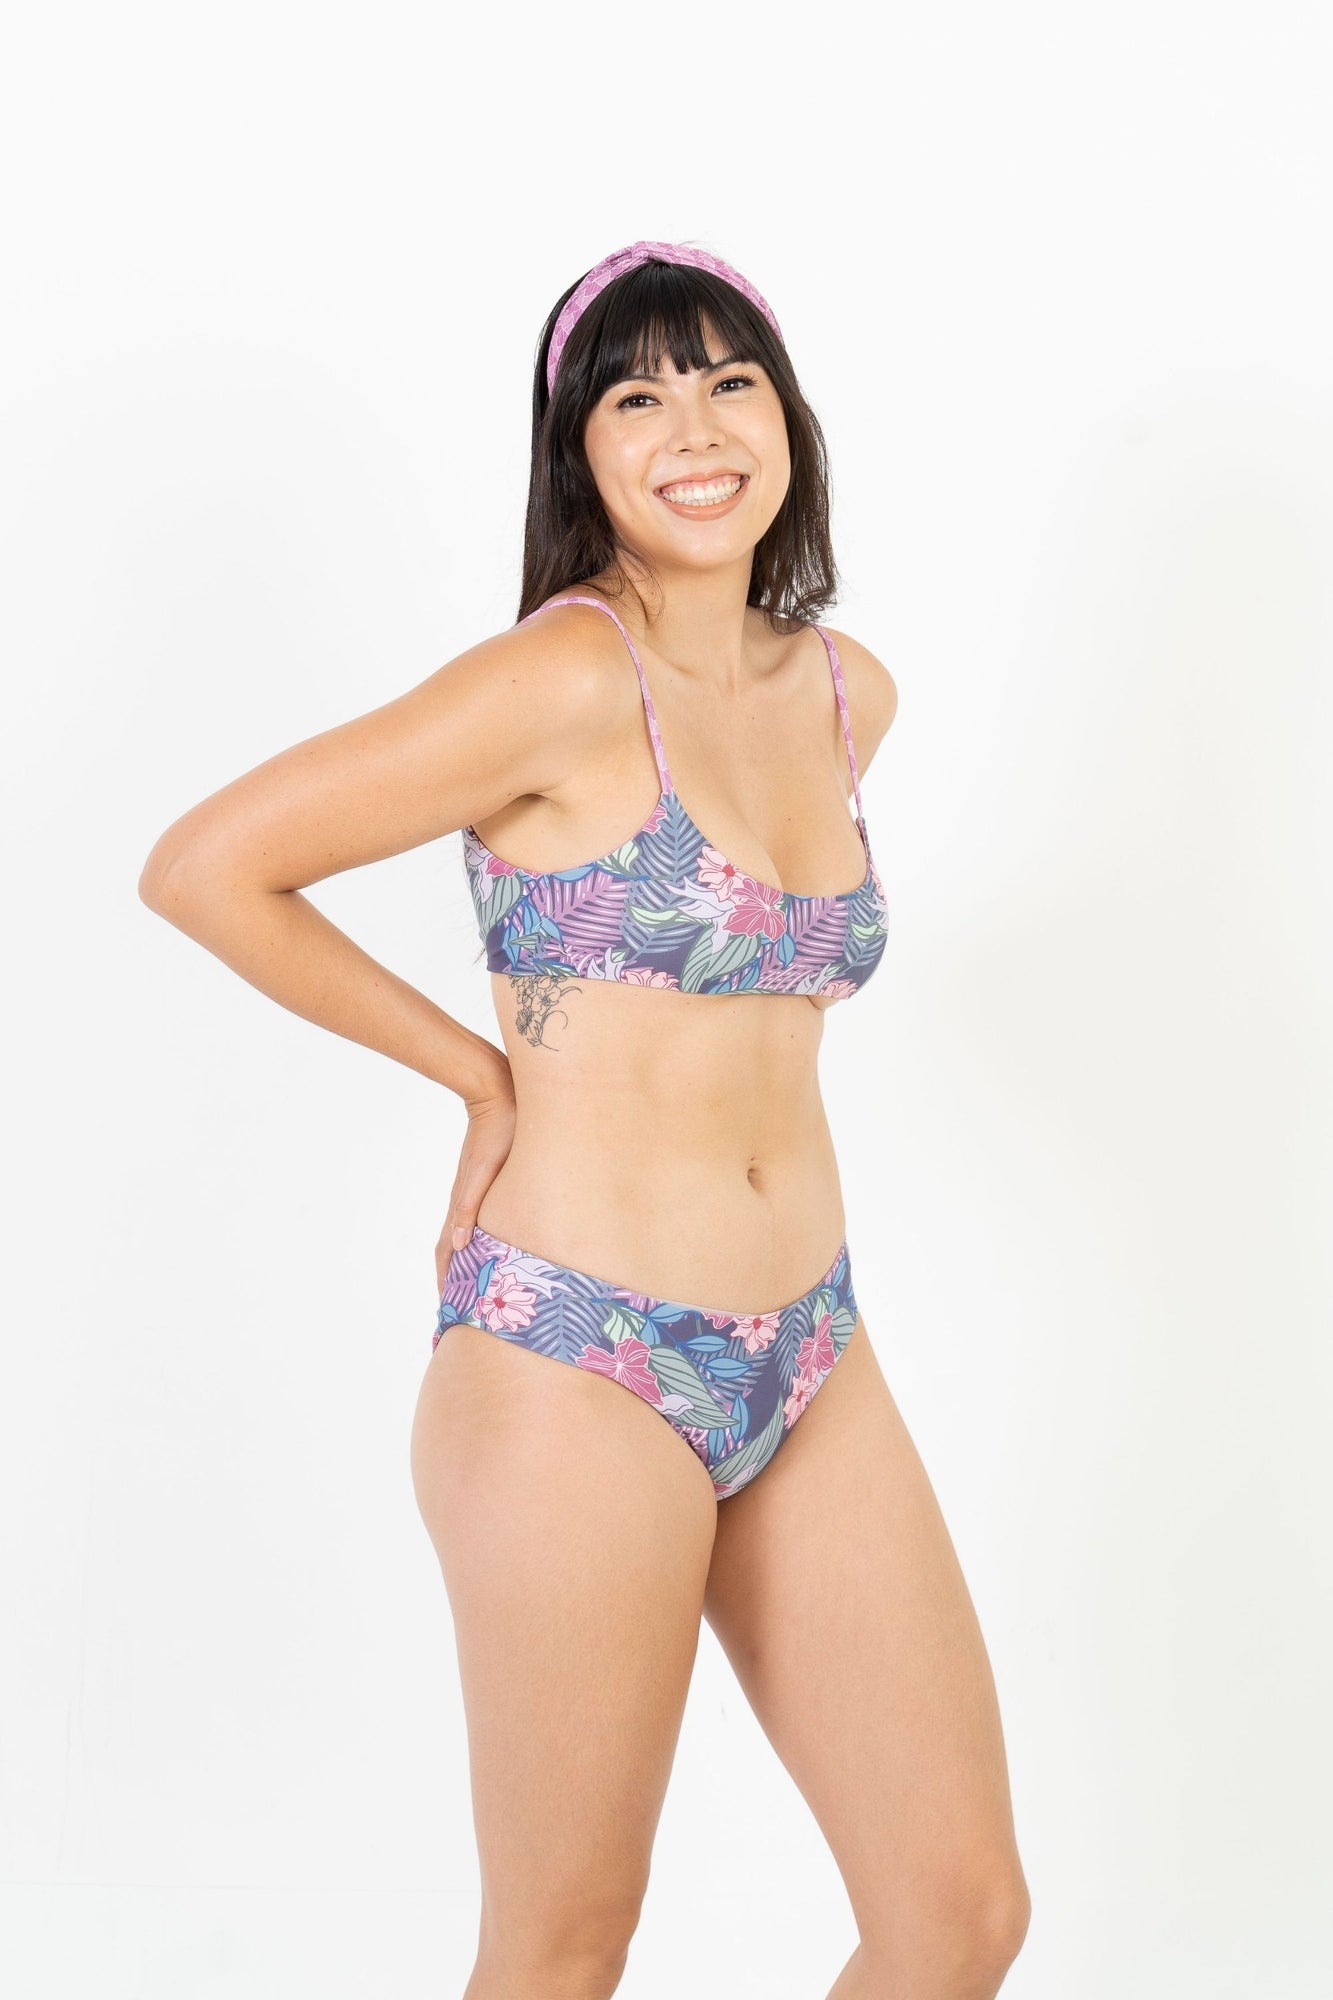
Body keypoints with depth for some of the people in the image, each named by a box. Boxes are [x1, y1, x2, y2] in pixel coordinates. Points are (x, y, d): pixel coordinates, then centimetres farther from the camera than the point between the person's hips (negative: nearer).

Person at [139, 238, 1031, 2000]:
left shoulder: (849, 691, 9)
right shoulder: (562, 680, -13)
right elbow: (203, 868, -13)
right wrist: (485, 1074, -6)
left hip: (809, 1362, 7)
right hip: (579, 1366, -6)